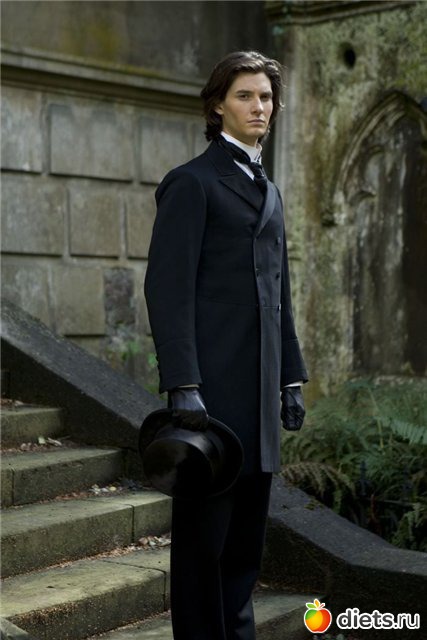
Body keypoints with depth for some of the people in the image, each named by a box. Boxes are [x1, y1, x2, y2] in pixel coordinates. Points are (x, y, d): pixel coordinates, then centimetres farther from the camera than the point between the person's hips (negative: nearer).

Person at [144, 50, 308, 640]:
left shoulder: (269, 192, 21)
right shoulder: (191, 182, -4)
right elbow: (168, 288, -12)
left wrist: (292, 379, 17)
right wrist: (183, 386, -19)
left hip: (259, 392, 8)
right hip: (211, 389, -7)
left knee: (247, 531, 13)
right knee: (204, 530, -1)